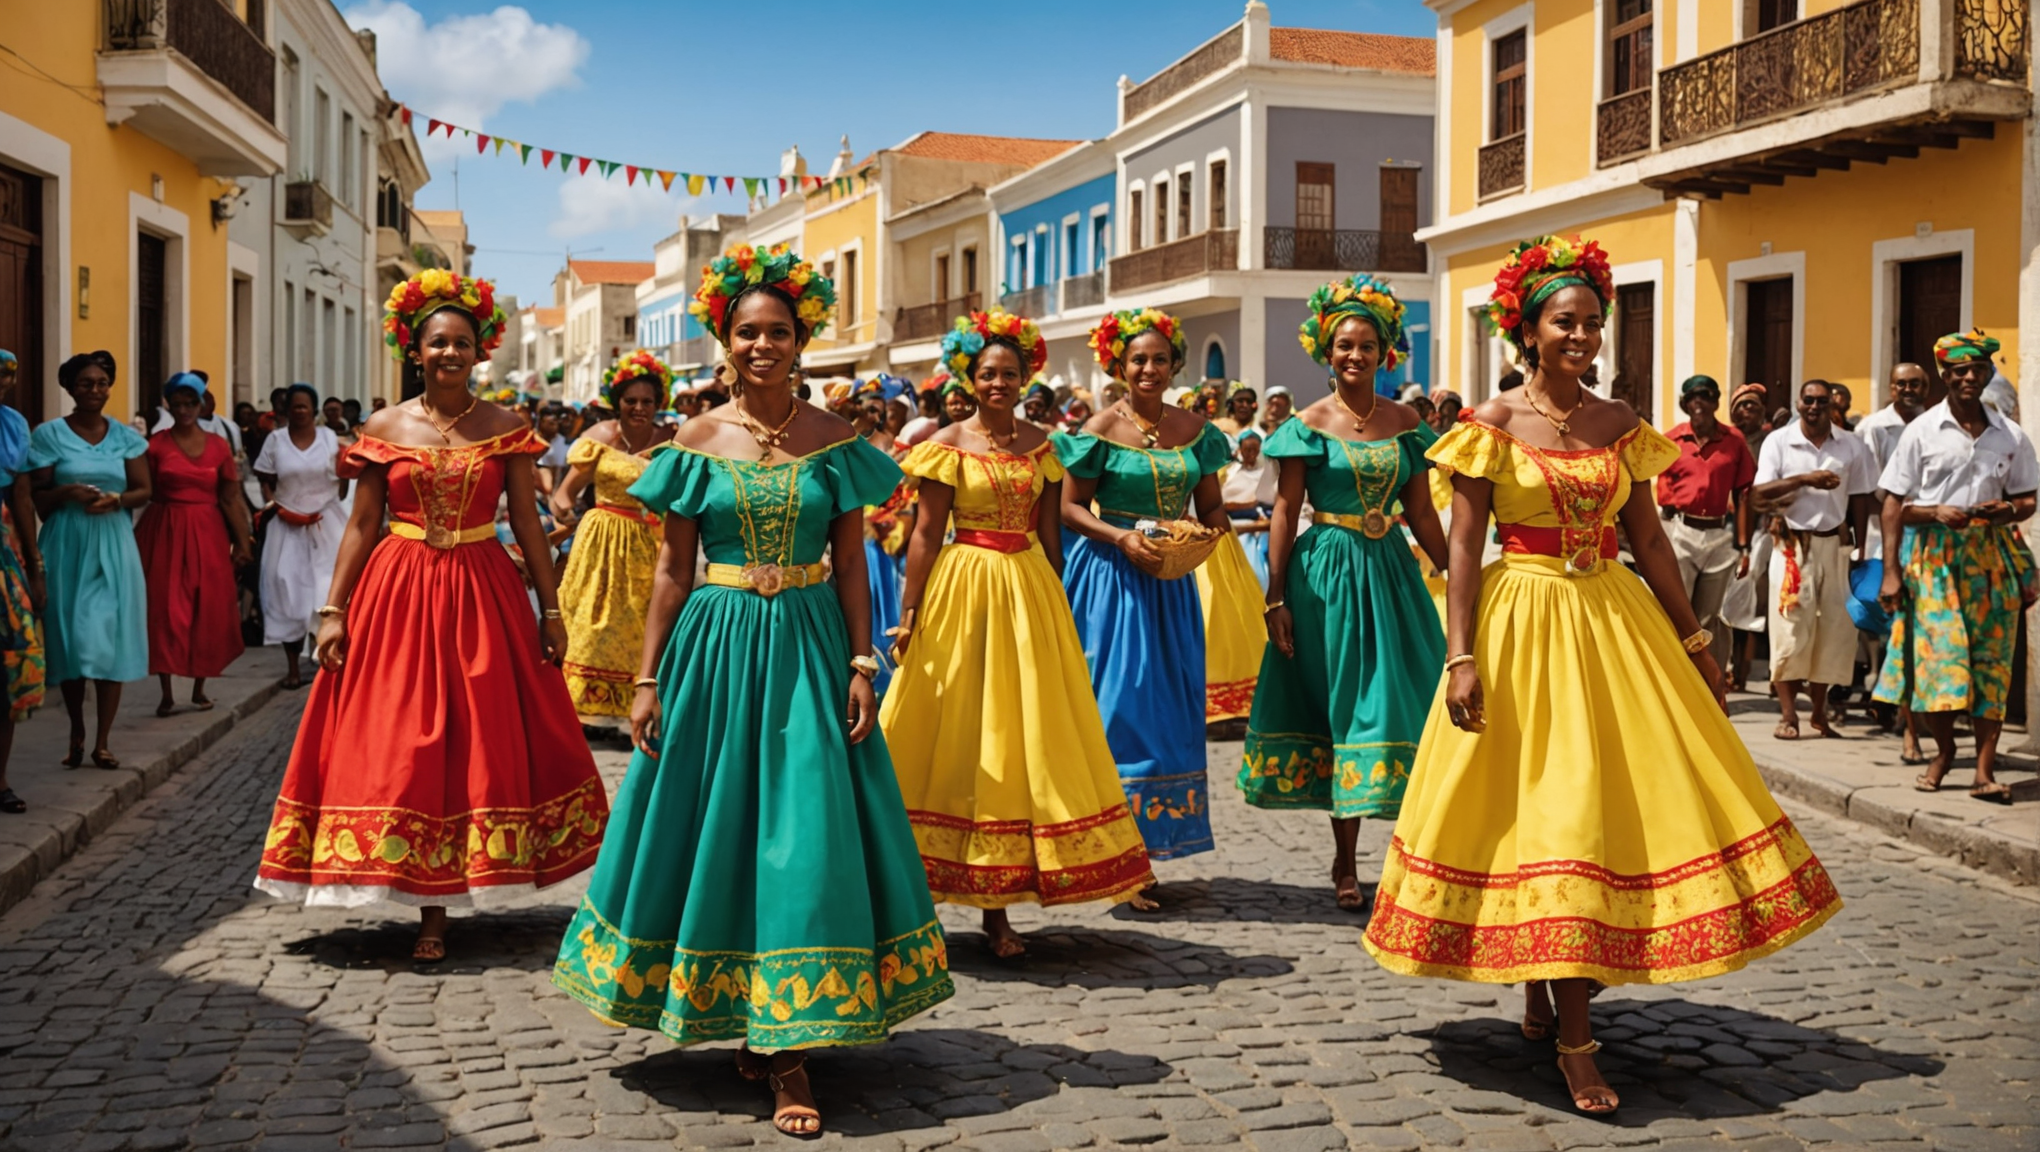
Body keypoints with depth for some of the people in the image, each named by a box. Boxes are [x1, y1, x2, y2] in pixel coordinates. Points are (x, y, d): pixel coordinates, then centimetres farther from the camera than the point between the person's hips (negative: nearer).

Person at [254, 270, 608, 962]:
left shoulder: (506, 429, 2)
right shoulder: (384, 429, 3)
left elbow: (528, 524, 2)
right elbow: (361, 525, 3)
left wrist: (551, 610, 0)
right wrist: (333, 611, -3)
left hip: (483, 592, 0)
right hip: (398, 591, 0)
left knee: (484, 740, 3)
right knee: (403, 744, 0)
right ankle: (431, 912, 8)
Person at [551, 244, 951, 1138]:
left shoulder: (835, 441, 2)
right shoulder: (697, 441, 2)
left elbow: (852, 565, 4)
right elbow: (672, 568, 3)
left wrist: (862, 667, -4)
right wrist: (648, 679, 0)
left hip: (809, 647, -1)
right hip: (715, 644, 1)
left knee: (806, 832, -3)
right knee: (717, 825, 6)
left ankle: (791, 1049, 3)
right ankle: (748, 1020, 24)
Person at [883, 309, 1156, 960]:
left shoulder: (1040, 444, 8)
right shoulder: (949, 445, -3)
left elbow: (1049, 531, 11)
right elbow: (926, 535, -5)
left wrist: (1057, 608, 10)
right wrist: (909, 615, -7)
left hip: (1030, 594, 4)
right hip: (962, 592, -4)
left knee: (1023, 735, 3)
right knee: (959, 732, 3)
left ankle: (996, 907, 10)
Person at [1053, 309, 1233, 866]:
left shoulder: (1194, 429, 7)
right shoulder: (1101, 430, -4)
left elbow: (1212, 507, 11)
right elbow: (1070, 508, -3)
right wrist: (1121, 537, -17)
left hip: (1171, 578, 4)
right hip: (1110, 574, -4)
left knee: (1170, 705, 6)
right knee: (1117, 701, -4)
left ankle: (1155, 836, 17)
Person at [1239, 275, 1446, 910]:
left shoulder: (1405, 421, 7)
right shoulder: (1309, 425, -2)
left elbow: (1422, 512, 9)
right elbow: (1285, 511, -3)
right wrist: (1276, 598, -8)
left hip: (1392, 571, 3)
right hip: (1327, 572, -3)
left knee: (1405, 703, -1)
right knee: (1343, 709, 2)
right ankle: (1345, 862, 11)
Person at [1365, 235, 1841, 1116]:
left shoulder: (1620, 424, 7)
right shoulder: (1493, 423, -5)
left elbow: (1648, 539, 11)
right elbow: (1464, 545, -7)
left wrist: (1692, 640, 10)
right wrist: (1461, 657, -14)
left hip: (1616, 623, 5)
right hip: (1523, 623, -5)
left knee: (1616, 800, 5)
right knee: (1539, 807, -3)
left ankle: (1549, 996, 21)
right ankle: (1573, 1036, 5)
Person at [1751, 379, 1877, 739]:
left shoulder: (1851, 445, 6)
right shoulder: (1779, 441, 1)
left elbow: (1860, 499, 9)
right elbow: (1759, 494, -9)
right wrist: (1805, 479, -20)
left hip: (1835, 545, 2)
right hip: (1793, 546, -2)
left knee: (1836, 627, 3)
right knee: (1791, 630, -5)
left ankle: (1820, 710, 15)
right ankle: (1788, 714, 0)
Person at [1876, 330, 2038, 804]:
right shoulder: (1922, 431, 0)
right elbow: (1894, 506, 0)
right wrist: (1913, 542, -10)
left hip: (1990, 556, 2)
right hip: (1933, 555, -2)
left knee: (1990, 658, -2)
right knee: (1935, 653, -6)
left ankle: (1985, 769, 0)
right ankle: (1944, 748, 16)